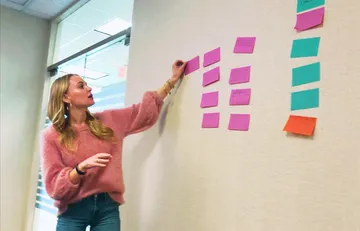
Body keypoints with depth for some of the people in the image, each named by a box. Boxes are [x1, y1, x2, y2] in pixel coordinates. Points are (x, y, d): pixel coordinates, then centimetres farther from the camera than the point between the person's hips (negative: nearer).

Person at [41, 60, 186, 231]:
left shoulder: (109, 121, 5)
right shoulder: (52, 136, -3)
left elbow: (146, 110, 12)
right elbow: (54, 185, -7)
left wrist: (173, 79, 14)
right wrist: (82, 167, -24)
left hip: (108, 207, 3)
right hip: (73, 211, -2)